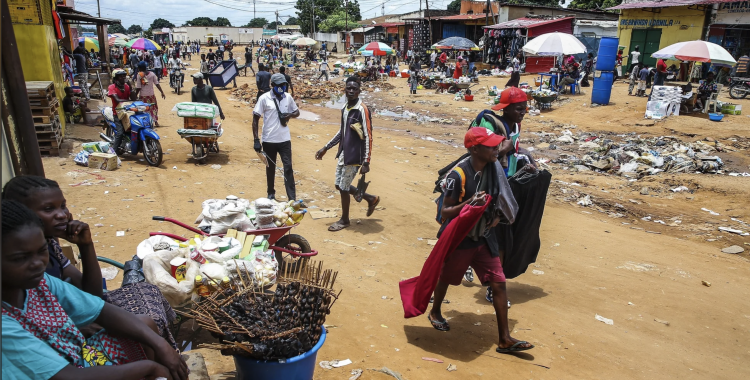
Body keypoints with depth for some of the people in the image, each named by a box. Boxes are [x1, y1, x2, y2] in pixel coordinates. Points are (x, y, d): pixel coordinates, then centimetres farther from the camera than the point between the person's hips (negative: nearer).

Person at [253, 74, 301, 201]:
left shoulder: (288, 97, 3)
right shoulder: (264, 98, -8)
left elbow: (297, 112, 16)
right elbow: (255, 119, -5)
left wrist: (289, 115, -8)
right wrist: (256, 140, -10)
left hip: (285, 139, 2)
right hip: (269, 140, -2)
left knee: (288, 167, -2)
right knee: (270, 168, 12)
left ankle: (292, 198, 0)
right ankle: (271, 194, 31)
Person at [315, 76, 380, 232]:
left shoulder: (362, 109, -17)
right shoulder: (345, 108, 9)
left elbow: (368, 137, -18)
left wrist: (366, 162, -21)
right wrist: (326, 148, 20)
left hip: (354, 156, -9)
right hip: (343, 154, 9)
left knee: (343, 187, 0)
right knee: (340, 185, 15)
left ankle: (344, 220, 22)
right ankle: (371, 199, 32)